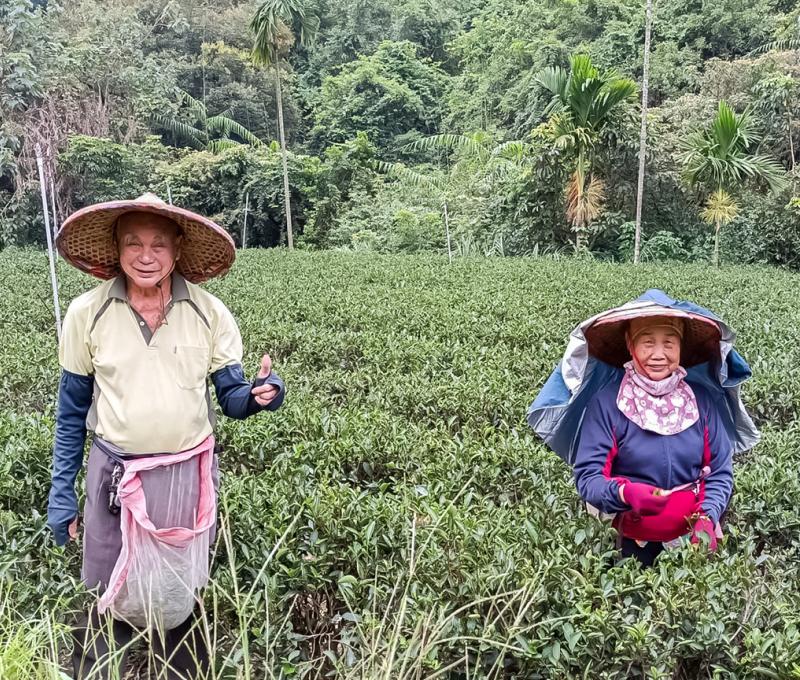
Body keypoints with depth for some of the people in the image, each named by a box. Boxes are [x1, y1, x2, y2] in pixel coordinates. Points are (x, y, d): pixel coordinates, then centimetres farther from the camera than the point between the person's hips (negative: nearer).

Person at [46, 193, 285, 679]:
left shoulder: (209, 313, -5)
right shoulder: (87, 313, -5)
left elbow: (232, 399, -2)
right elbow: (72, 413, 4)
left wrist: (262, 395, -25)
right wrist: (61, 493, 4)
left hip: (189, 477, 1)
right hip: (116, 478, 0)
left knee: (181, 603, 16)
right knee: (111, 605, 10)